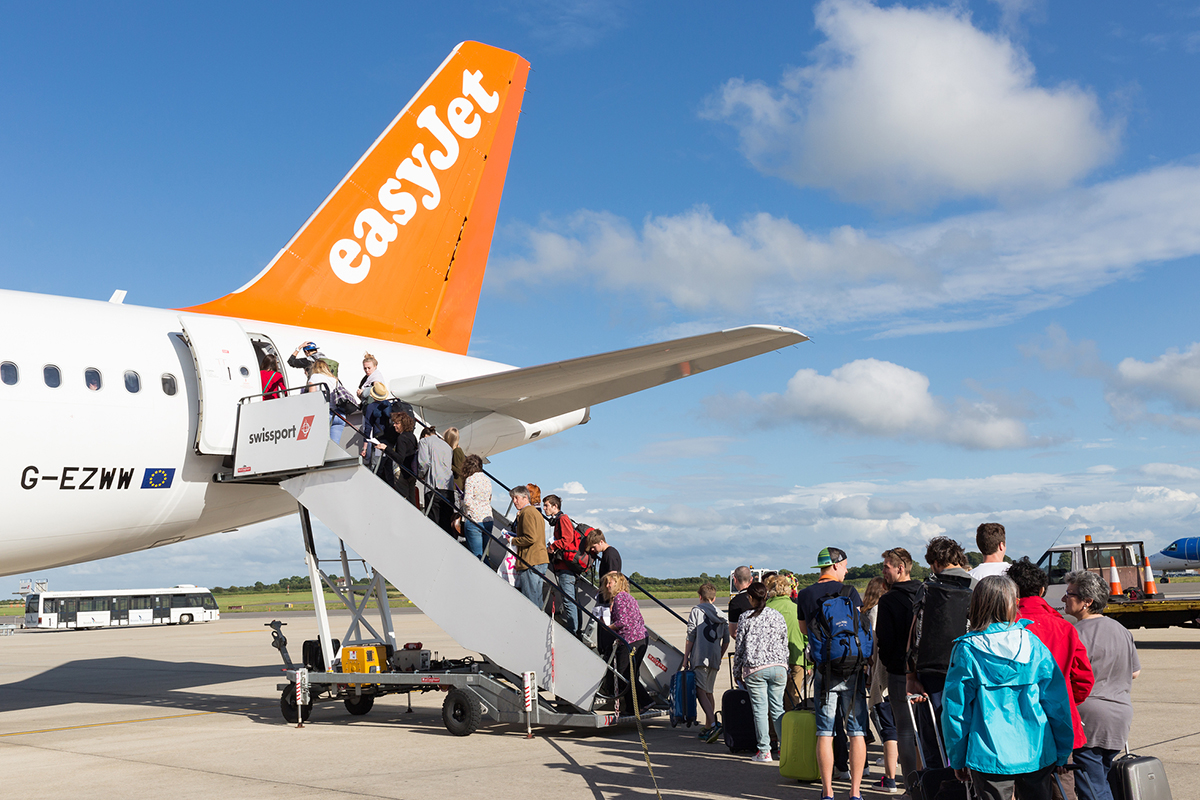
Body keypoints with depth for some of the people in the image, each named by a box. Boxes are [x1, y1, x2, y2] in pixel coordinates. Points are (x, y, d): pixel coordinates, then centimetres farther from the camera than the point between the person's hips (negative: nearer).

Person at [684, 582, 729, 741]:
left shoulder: (696, 610, 0)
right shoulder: (721, 615, 16)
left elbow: (691, 637, -6)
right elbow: (726, 641, 16)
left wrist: (685, 658, -2)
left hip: (700, 657, -6)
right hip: (715, 659, 6)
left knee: (700, 691, -11)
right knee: (709, 692, 16)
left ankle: (713, 724, -27)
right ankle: (707, 728, 20)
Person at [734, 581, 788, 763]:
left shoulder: (746, 618, -3)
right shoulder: (778, 616, 7)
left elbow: (740, 647, 0)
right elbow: (785, 644, 12)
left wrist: (737, 670, 11)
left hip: (755, 668, -3)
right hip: (778, 667, 3)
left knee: (760, 710, 1)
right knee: (778, 709, 10)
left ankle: (764, 751, 1)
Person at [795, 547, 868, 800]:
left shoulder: (805, 595, 4)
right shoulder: (850, 592, -4)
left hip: (824, 670, 1)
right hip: (853, 669, -1)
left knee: (824, 732, 5)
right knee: (856, 731, 5)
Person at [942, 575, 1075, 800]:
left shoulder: (966, 650, -8)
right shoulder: (1033, 644, -3)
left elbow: (955, 709, -4)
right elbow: (1057, 702, 2)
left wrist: (957, 759, 7)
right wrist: (1063, 752, 13)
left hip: (990, 758, -2)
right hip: (1036, 754, 2)